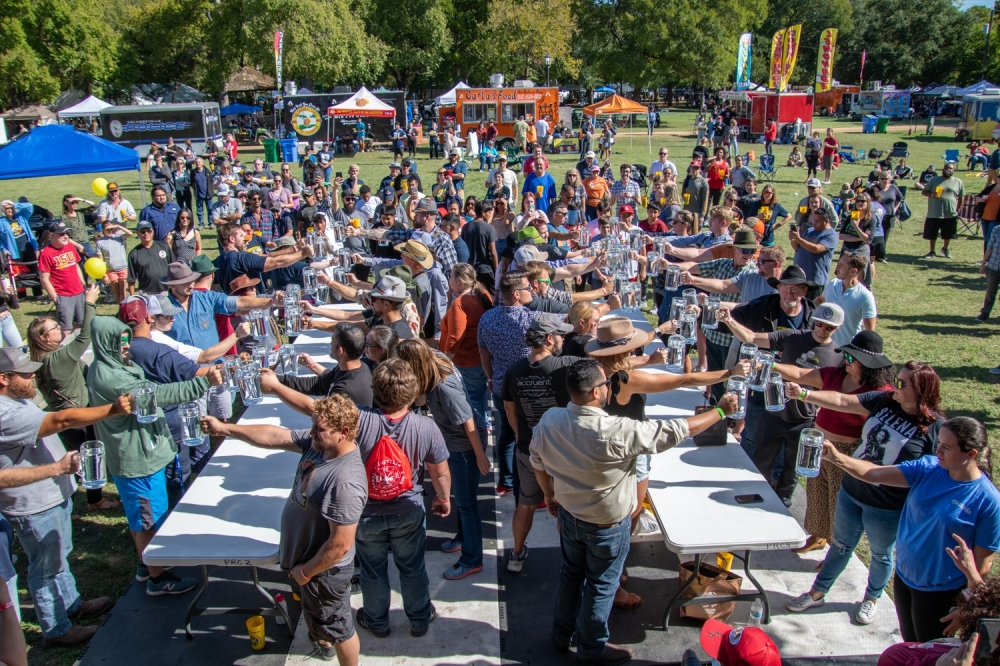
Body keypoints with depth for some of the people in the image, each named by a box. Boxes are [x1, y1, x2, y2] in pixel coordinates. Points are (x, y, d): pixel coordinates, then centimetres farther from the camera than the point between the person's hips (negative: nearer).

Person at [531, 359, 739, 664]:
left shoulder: (548, 420, -19)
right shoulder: (618, 432, -36)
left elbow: (537, 461, -1)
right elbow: (675, 431, -26)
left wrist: (549, 494, 19)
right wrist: (721, 411, -12)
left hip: (568, 514, 5)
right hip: (606, 525, -5)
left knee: (571, 573, 27)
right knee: (601, 585, 18)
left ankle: (562, 633, 47)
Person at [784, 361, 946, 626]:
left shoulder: (935, 426, -19)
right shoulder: (884, 401, -8)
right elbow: (842, 401, -11)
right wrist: (804, 394, -24)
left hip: (887, 508, -4)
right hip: (851, 492, 4)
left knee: (881, 555, 21)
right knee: (841, 546, 21)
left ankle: (871, 599, 47)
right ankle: (817, 593, 37)